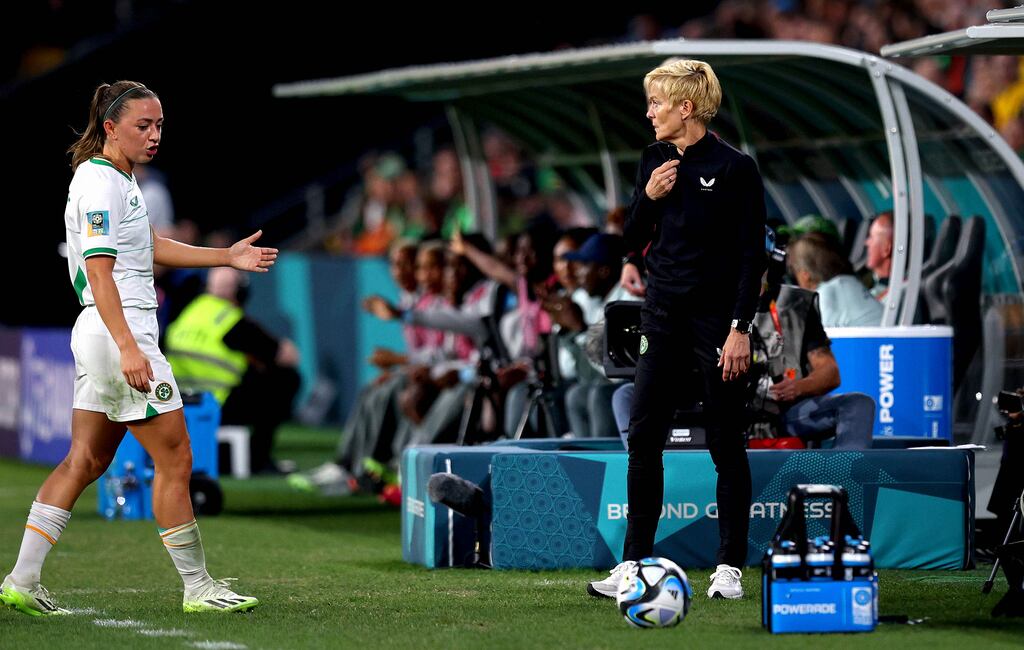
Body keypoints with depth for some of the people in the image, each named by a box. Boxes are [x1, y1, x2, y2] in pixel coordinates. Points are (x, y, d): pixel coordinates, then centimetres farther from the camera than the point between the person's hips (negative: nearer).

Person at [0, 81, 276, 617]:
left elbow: (150, 247, 28)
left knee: (86, 461, 10)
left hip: (101, 334, 10)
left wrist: (229, 257, 25)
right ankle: (198, 588, 4)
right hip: (119, 332, -10)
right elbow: (99, 271, -22)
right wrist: (128, 348, -29)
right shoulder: (100, 184, -15)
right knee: (175, 460, -3)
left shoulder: (119, 179, 17)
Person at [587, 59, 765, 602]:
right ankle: (634, 561, 4)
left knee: (725, 444, 2)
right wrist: (648, 198, -5)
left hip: (718, 319, -5)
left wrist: (740, 328, -15)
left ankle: (729, 566, 10)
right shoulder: (655, 159, 8)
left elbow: (753, 253, -10)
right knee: (643, 437, 0)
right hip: (663, 314, 5)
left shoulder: (735, 168, -9)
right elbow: (633, 237, 15)